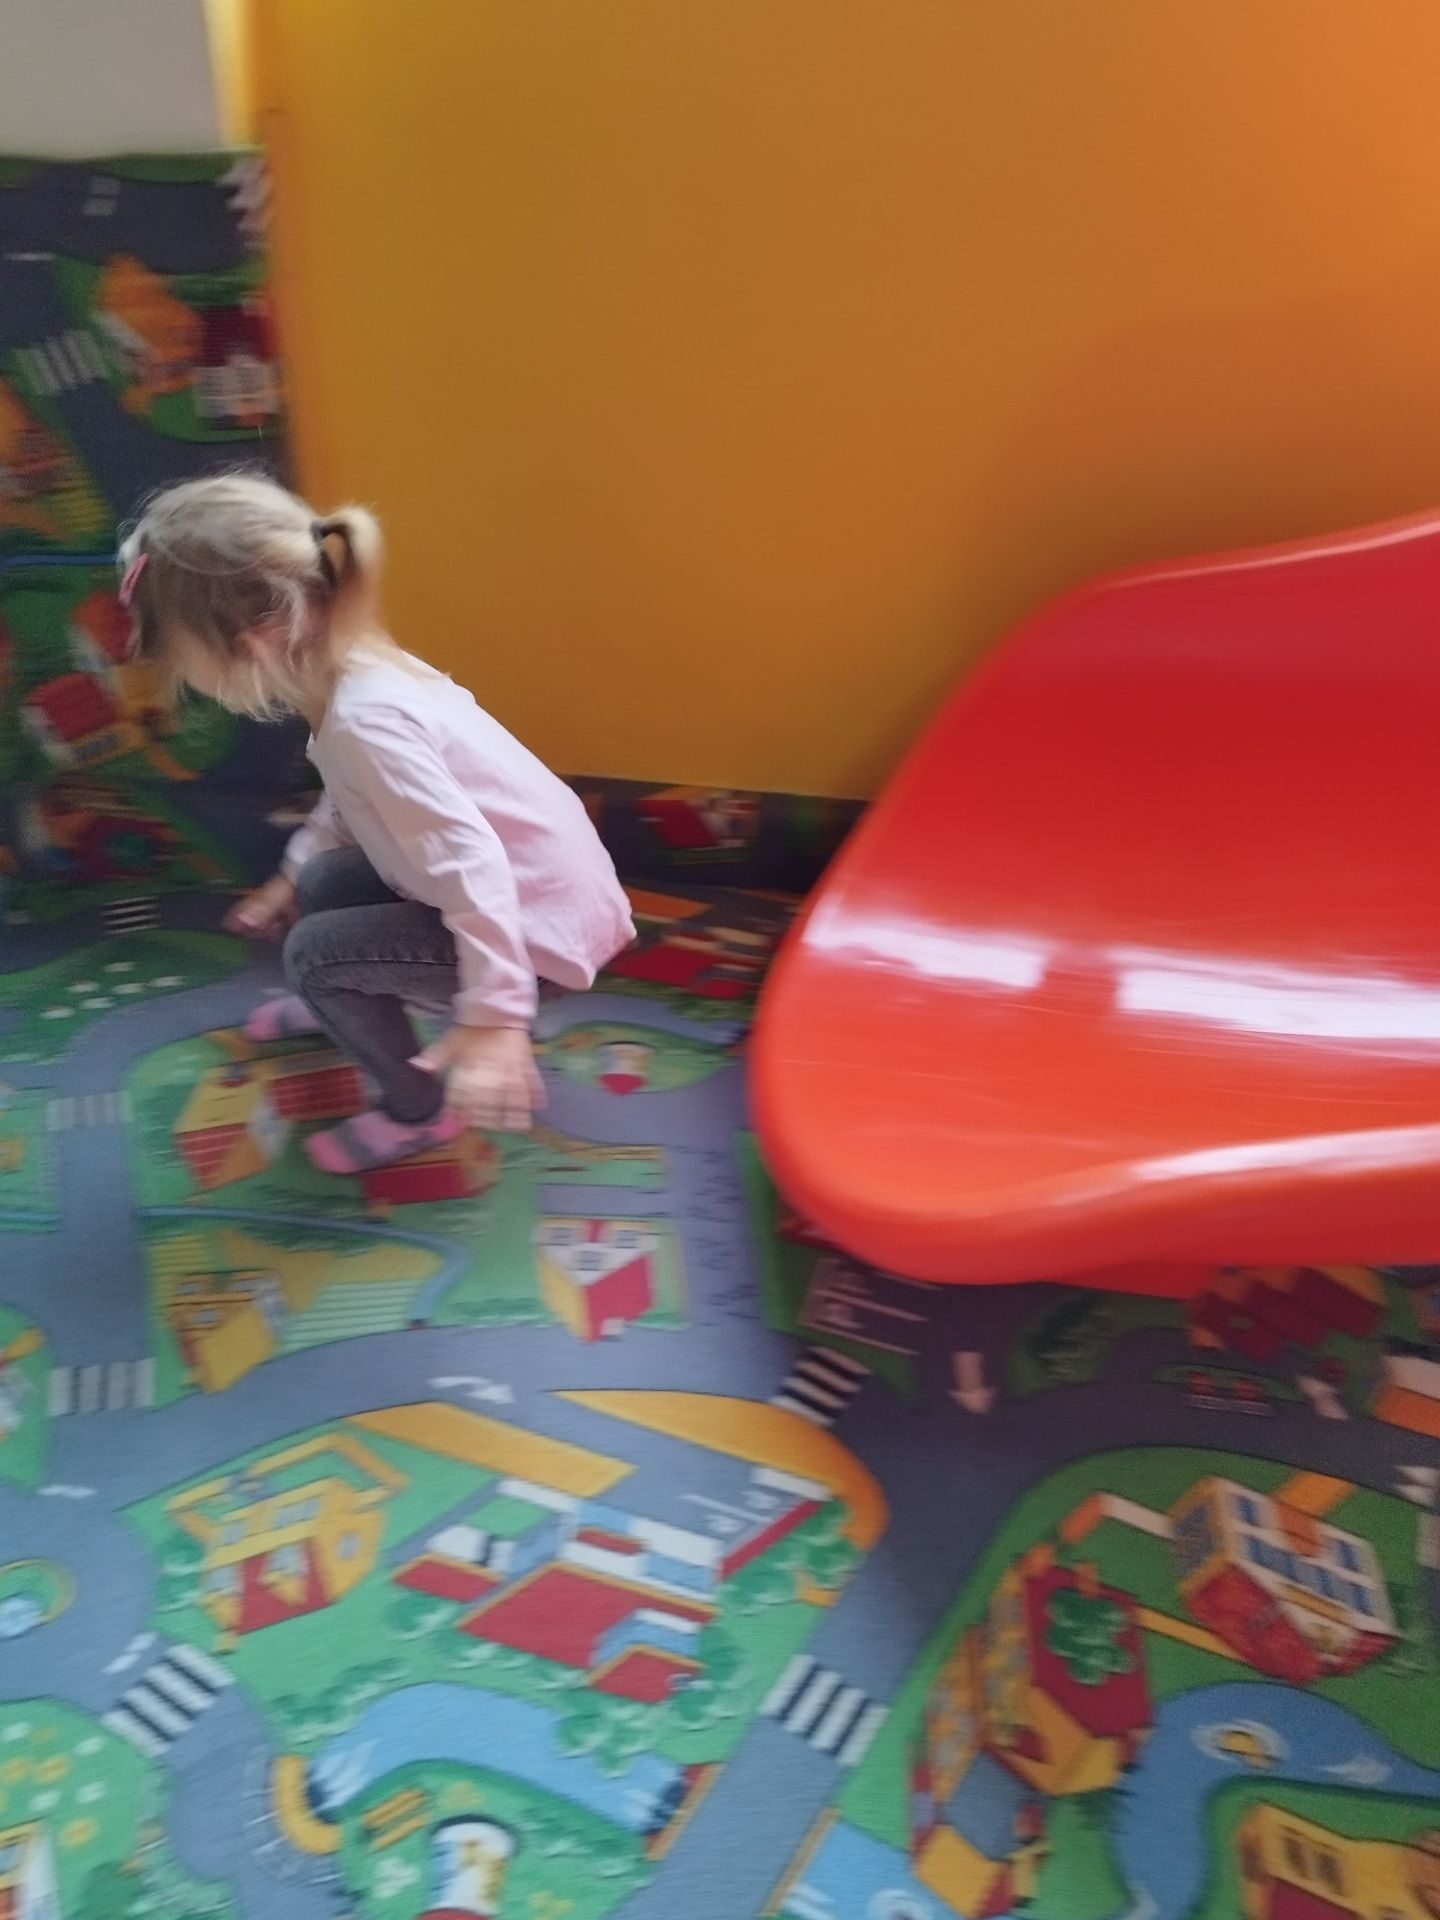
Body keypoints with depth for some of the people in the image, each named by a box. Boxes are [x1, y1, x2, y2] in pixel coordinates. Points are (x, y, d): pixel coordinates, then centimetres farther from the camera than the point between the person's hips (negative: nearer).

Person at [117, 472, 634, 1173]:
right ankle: (342, 1006, 45)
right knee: (322, 886, 15)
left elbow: (471, 866, -34)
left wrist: (494, 1019, -33)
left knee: (315, 952, -9)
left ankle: (418, 1108, 12)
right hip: (520, 883, 9)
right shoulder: (354, 671, -1)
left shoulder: (364, 719, -30)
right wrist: (291, 874, 26)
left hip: (541, 919, -9)